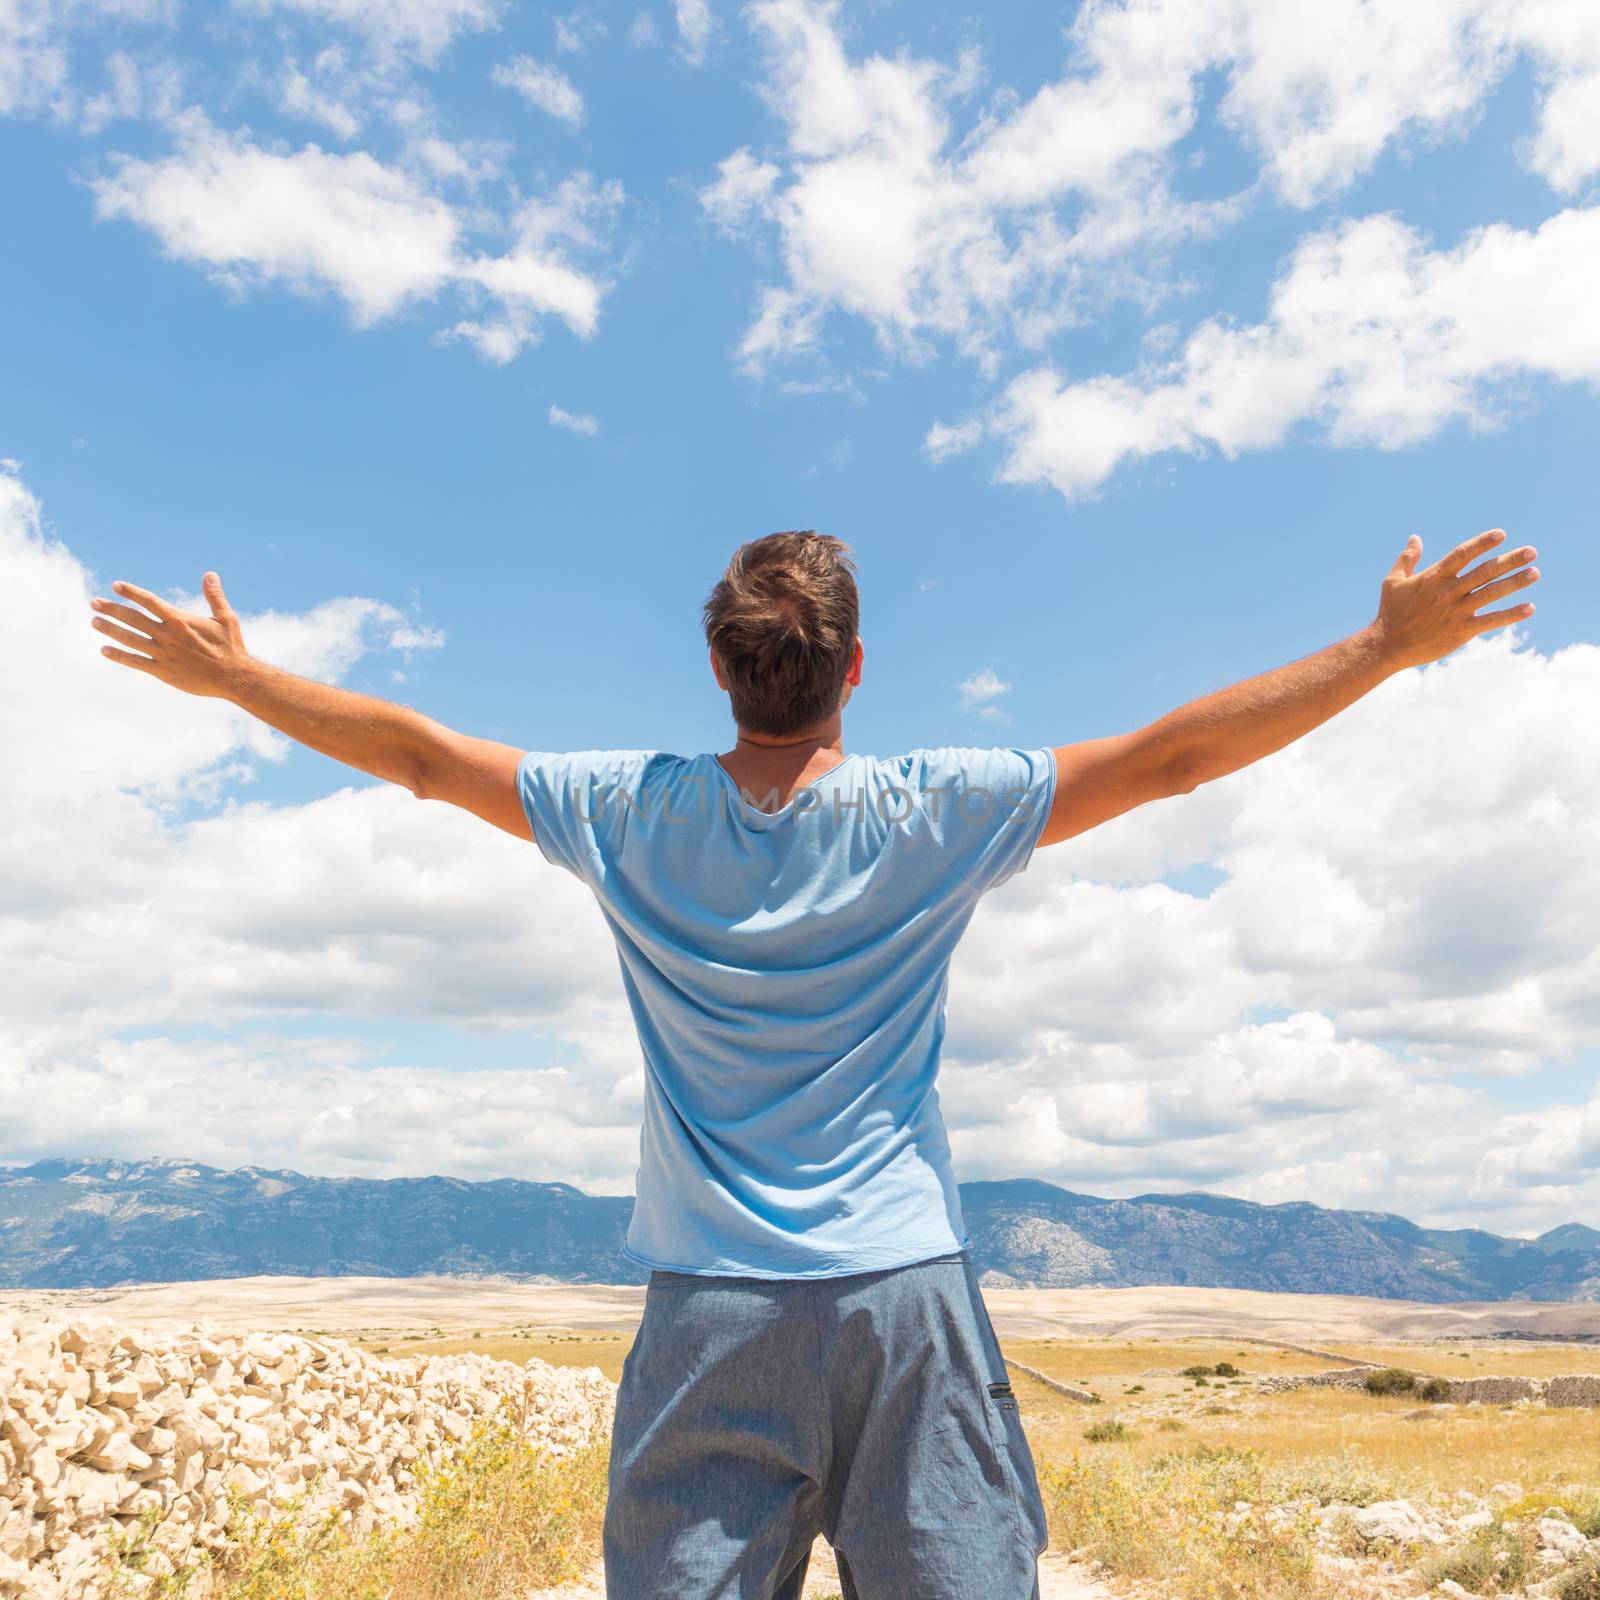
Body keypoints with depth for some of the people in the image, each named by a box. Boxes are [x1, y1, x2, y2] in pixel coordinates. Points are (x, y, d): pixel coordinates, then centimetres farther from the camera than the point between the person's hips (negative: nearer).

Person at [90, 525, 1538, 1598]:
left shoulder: (635, 814, -3)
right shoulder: (931, 816, -7)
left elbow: (419, 754, 7)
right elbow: (1171, 756, -4)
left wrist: (232, 673, 21)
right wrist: (1389, 645, 4)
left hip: (712, 1303, 1)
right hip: (905, 1287, -1)